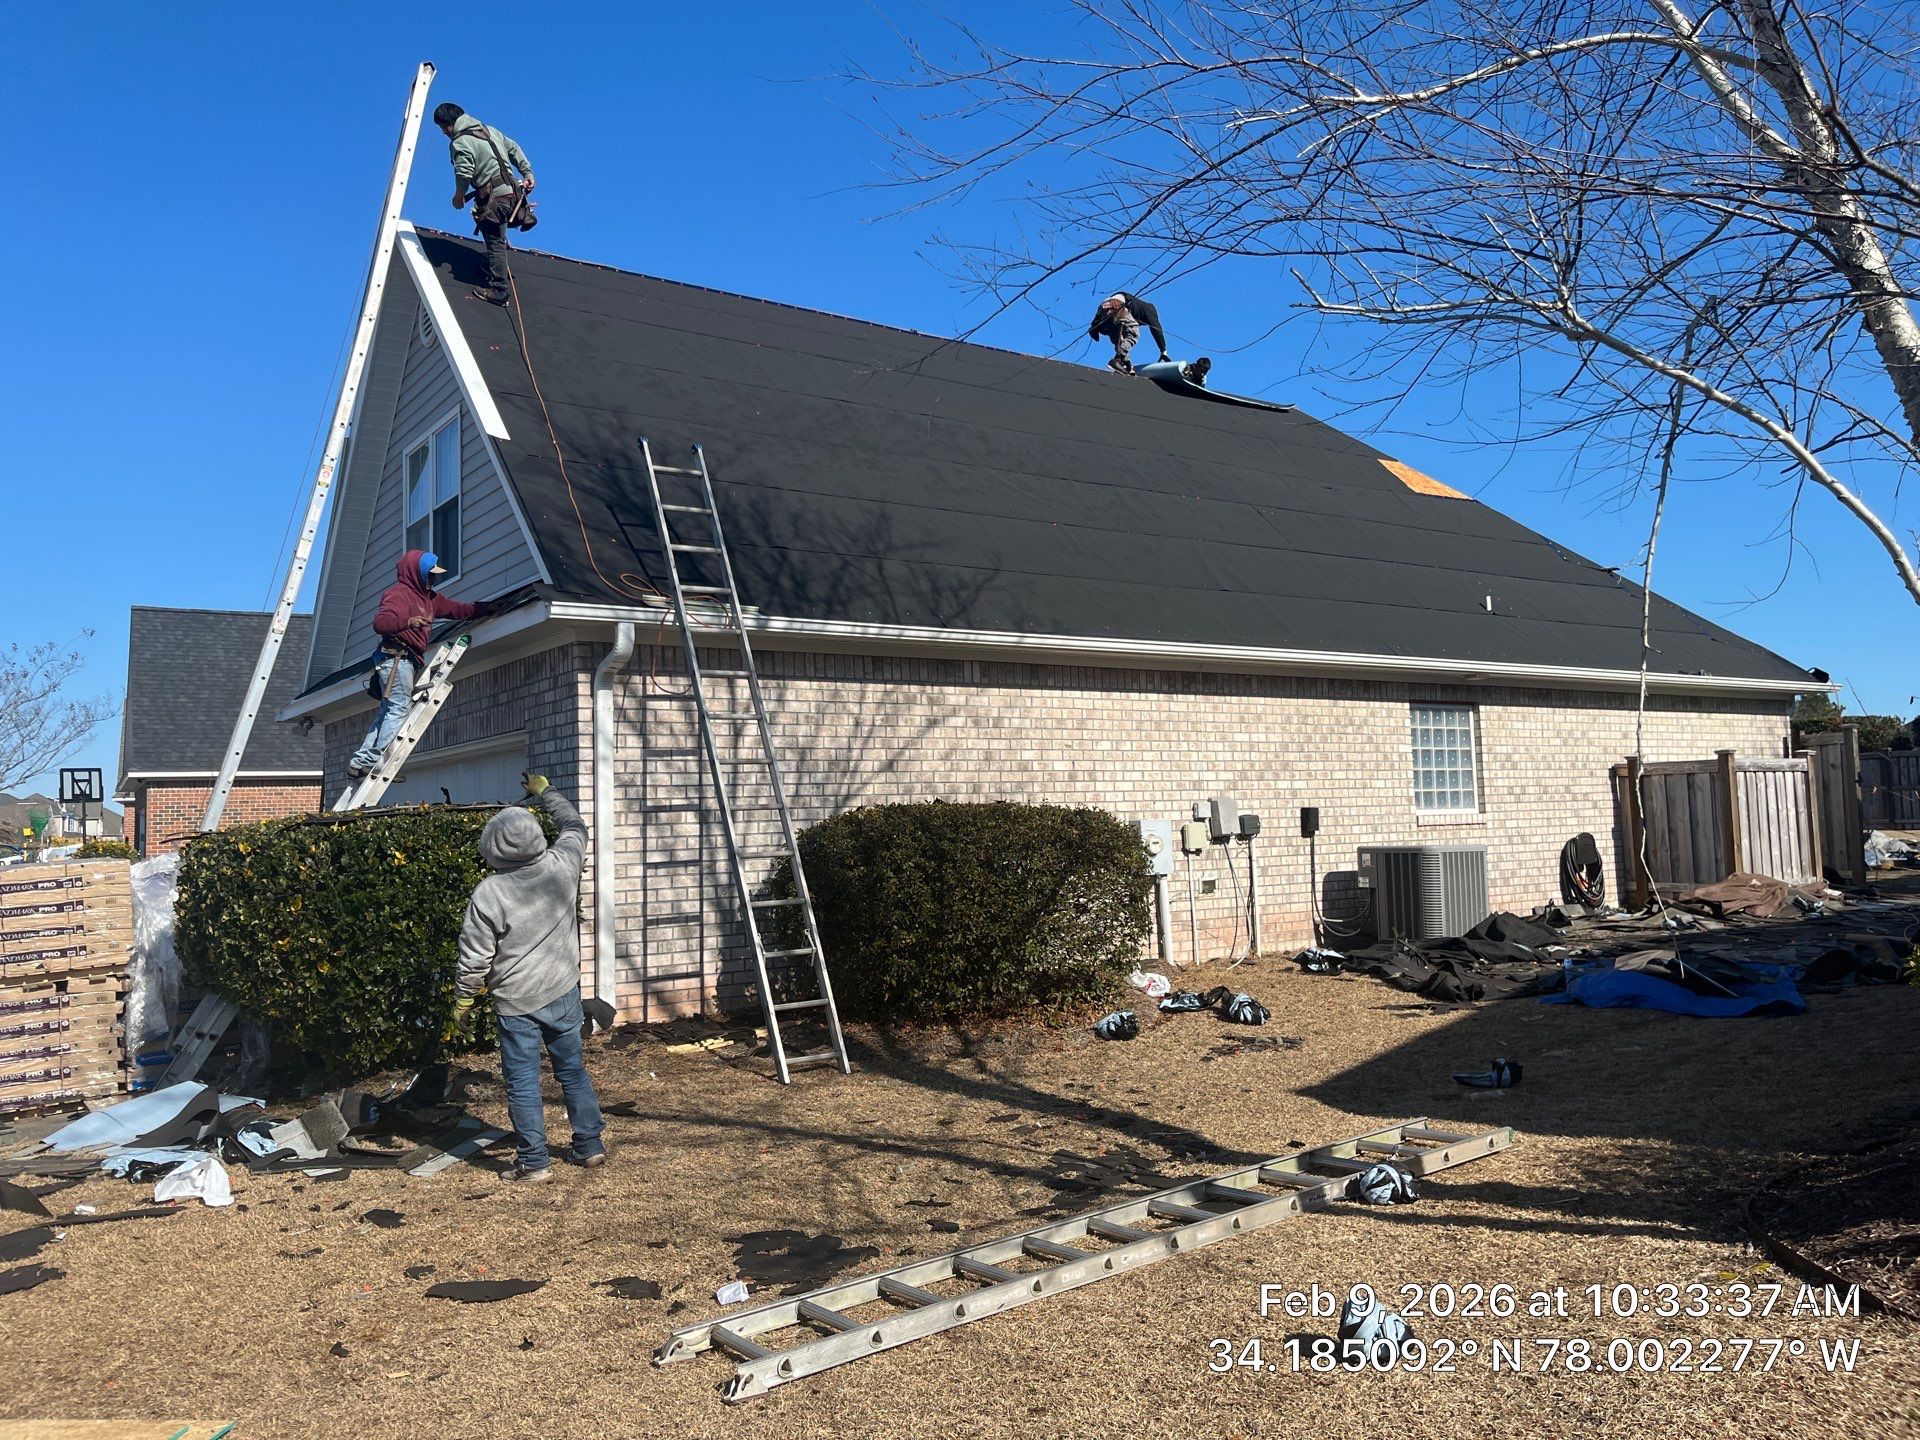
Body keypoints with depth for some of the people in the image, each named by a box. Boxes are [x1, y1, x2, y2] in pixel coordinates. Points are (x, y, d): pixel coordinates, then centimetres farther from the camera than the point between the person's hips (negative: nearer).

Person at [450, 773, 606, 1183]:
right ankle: (589, 1145, 24)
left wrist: (463, 1001, 5)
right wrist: (545, 791, 27)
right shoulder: (562, 865, -8)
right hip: (564, 993, 4)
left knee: (522, 1080, 6)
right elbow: (575, 826, 15)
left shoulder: (488, 894, -17)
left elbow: (475, 958, -11)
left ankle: (535, 1161, 11)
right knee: (572, 1068, 17)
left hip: (517, 1003, -4)